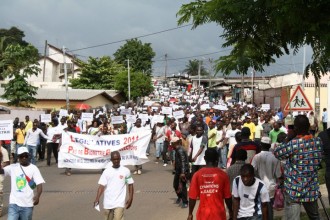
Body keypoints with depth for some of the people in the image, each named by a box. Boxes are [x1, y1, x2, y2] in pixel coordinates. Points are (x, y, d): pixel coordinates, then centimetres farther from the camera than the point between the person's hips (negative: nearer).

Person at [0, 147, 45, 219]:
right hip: (14, 203, 1)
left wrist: (37, 196, -28)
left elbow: (39, 184, -10)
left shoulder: (33, 168, -3)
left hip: (27, 204, -1)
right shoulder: (13, 167, 4)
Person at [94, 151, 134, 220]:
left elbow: (130, 185, 7)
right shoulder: (106, 171, 1)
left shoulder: (126, 171, -1)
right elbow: (102, 186, -4)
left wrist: (130, 198, 1)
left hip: (119, 203, -2)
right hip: (108, 203, 3)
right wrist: (97, 198, -16)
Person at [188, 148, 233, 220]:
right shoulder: (223, 175, -6)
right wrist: (230, 211, 14)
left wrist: (190, 213, 8)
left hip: (203, 214, 1)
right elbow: (227, 196, -1)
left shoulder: (197, 174, -5)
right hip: (218, 214, -1)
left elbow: (192, 197, -3)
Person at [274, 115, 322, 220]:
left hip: (294, 190, -5)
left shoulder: (293, 144, -18)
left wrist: (288, 139, -3)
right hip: (312, 189, 6)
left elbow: (277, 153, -4)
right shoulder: (318, 141, -1)